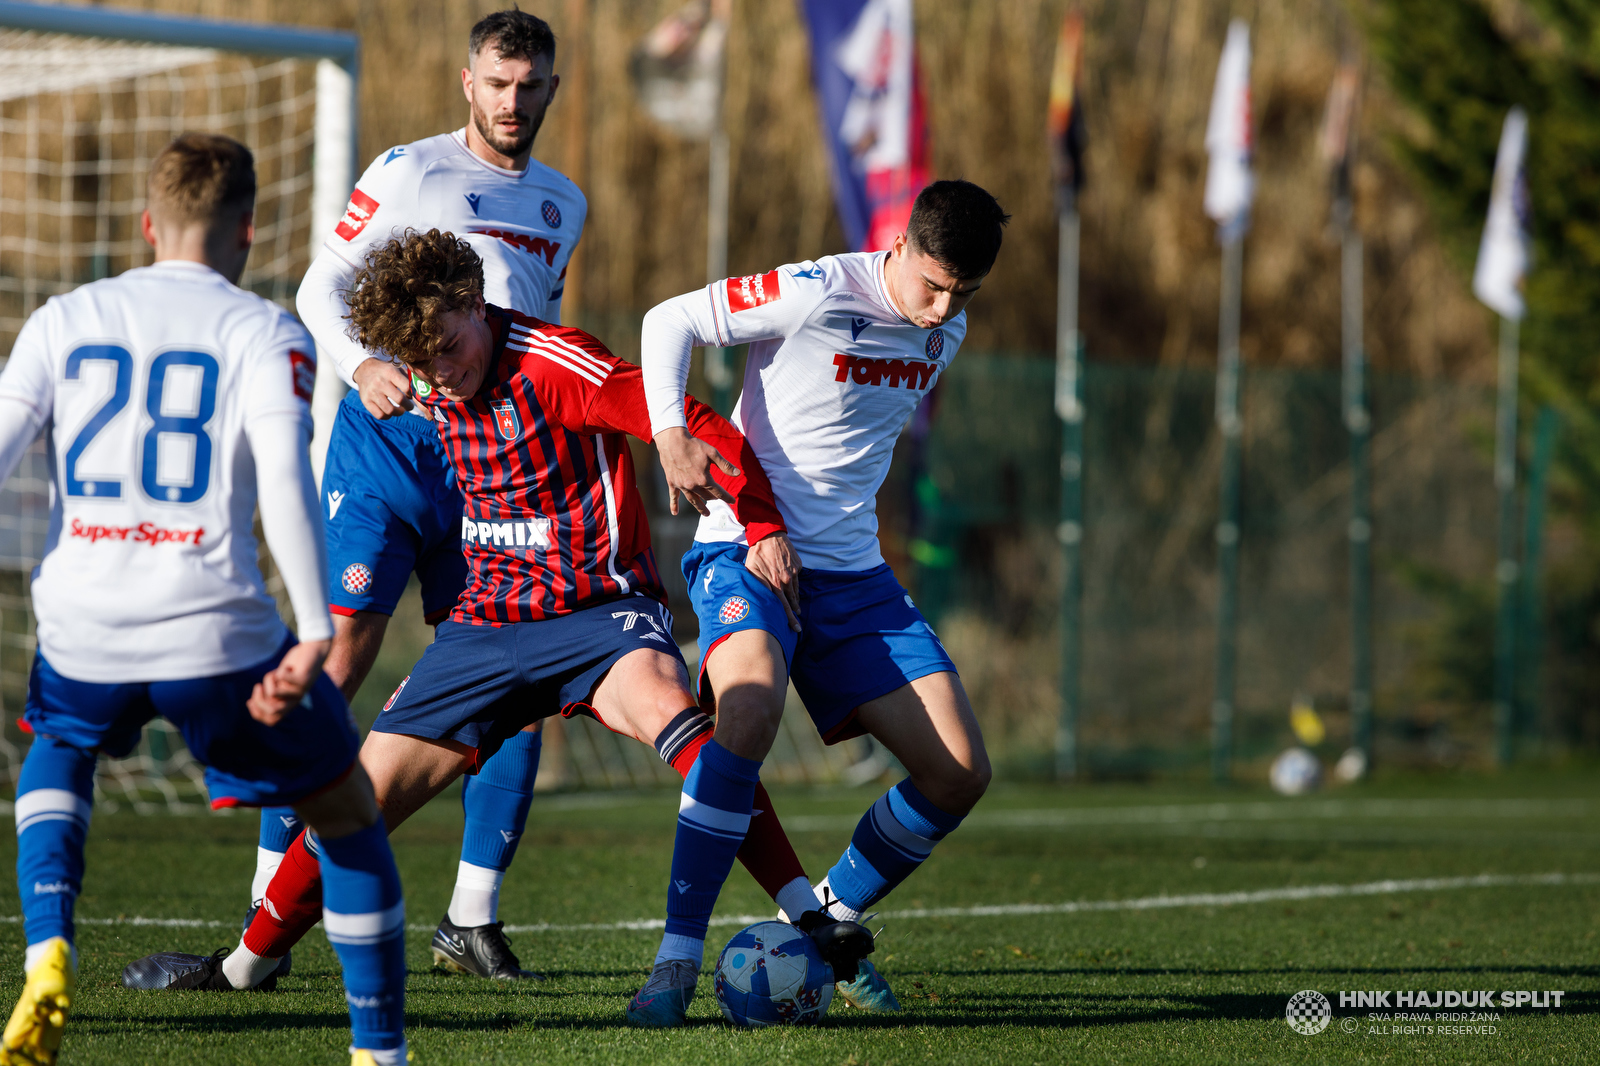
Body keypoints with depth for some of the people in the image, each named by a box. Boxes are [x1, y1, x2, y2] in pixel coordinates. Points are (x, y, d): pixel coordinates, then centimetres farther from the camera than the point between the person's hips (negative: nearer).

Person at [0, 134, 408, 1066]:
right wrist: (316, 633, -16)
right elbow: (286, 477, -13)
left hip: (84, 635, 3)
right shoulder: (265, 333, 2)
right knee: (349, 812, 18)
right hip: (217, 634, -3)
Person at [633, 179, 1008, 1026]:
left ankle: (823, 926, 18)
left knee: (959, 773, -4)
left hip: (851, 573, 7)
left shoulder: (946, 332, 6)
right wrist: (672, 438, -23)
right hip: (743, 551, -7)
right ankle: (678, 960, -30)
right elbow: (669, 321, -9)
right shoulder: (817, 293, -16)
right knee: (750, 709, -36)